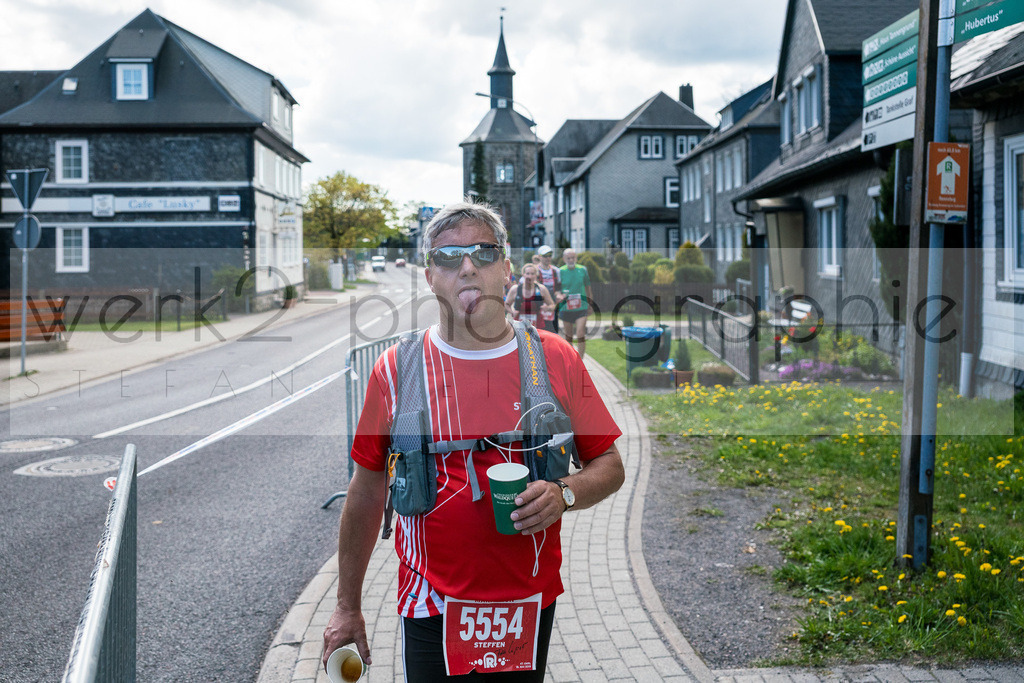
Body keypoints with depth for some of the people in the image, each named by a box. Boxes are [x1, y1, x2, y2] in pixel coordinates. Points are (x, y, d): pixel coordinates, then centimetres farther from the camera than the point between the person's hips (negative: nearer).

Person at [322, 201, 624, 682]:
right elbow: (368, 490, 3)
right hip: (434, 612, -1)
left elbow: (609, 466, 4)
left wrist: (565, 494, -18)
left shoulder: (556, 359, -3)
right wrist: (348, 607, 7)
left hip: (532, 604, 2)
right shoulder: (397, 369, -4)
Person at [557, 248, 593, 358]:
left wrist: (591, 304, 18)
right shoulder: (560, 271, -3)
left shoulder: (583, 270, 2)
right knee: (568, 335, 10)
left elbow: (588, 287, 13)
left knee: (580, 335, -12)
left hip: (581, 308, 0)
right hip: (566, 308, 0)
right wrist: (560, 295, -22)